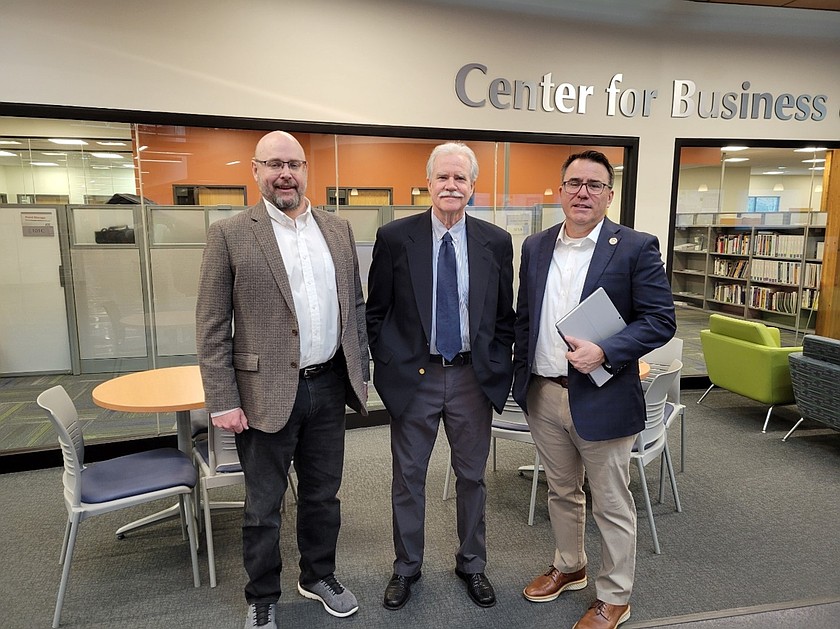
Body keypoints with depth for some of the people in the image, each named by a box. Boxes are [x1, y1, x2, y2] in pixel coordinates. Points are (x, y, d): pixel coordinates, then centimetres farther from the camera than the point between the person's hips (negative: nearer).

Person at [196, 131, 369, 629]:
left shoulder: (339, 229, 7)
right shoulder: (230, 234, -5)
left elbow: (355, 307, 11)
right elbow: (212, 326, -6)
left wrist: (361, 374, 8)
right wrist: (223, 401, -10)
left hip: (330, 386, 4)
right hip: (266, 393, -3)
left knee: (323, 494, 19)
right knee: (264, 506, 13)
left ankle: (319, 576, 42)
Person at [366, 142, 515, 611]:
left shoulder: (497, 242, 0)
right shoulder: (395, 237, -4)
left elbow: (505, 317, 6)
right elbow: (376, 312, 1)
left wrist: (500, 372, 2)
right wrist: (387, 367, -3)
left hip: (474, 378, 2)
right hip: (413, 376, -1)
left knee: (472, 476, 16)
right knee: (408, 476, 13)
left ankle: (473, 564, 38)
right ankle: (407, 567, 35)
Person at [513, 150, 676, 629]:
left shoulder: (636, 248, -8)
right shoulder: (535, 247, 6)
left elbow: (661, 319, -10)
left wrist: (604, 352, -22)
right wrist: (521, 378, 8)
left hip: (602, 398, -4)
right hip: (543, 395, 5)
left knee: (612, 503, 11)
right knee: (562, 491, 22)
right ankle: (569, 568, 45)